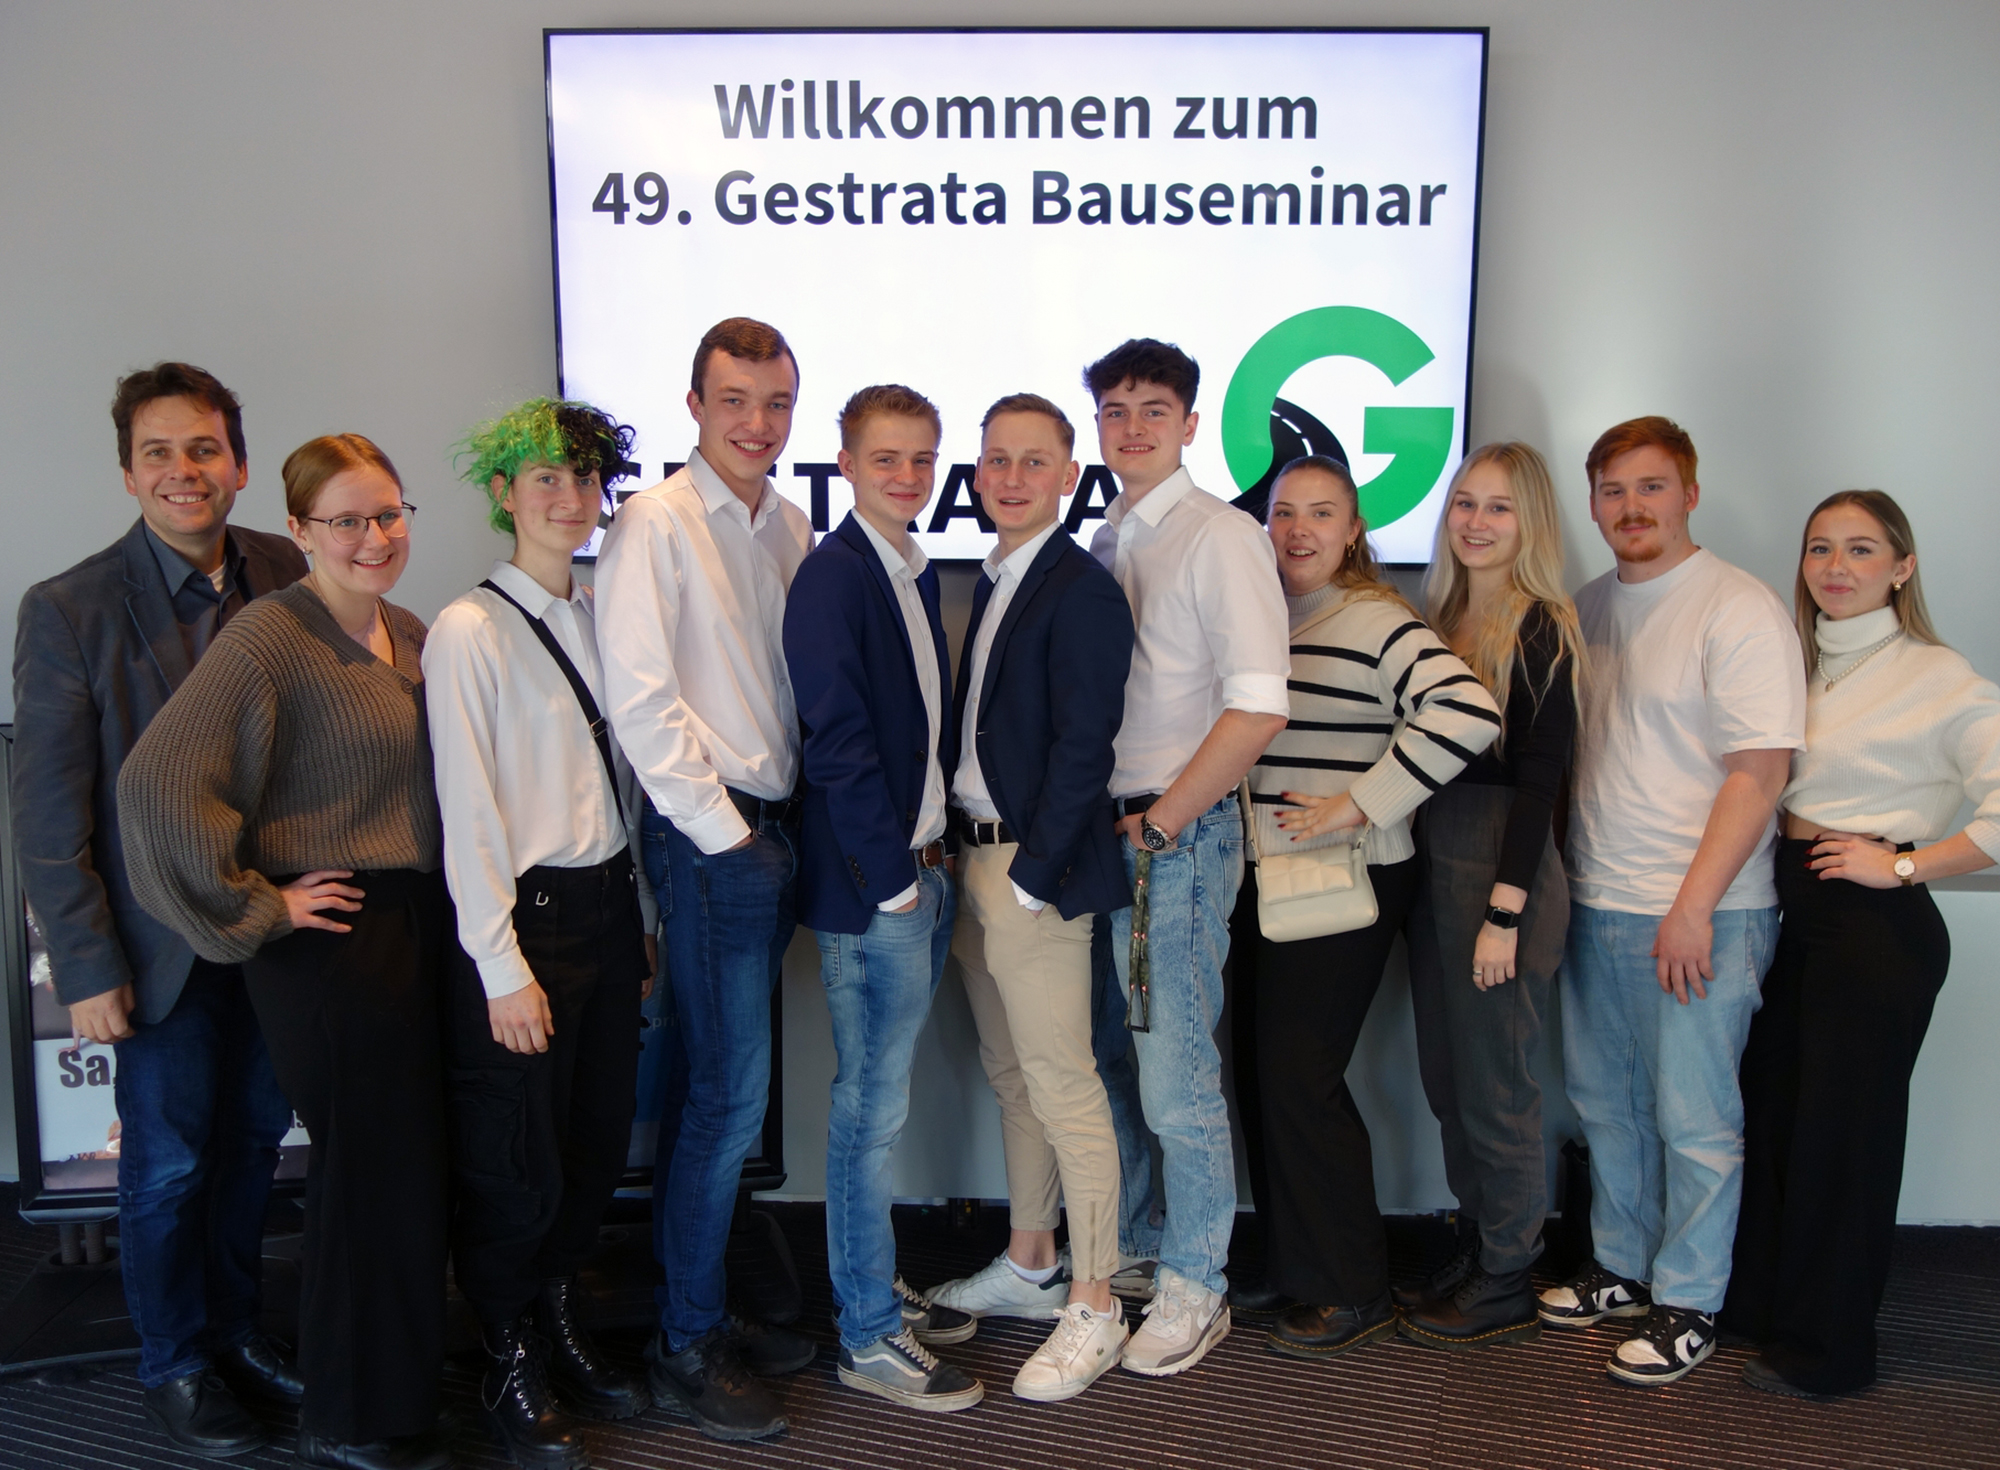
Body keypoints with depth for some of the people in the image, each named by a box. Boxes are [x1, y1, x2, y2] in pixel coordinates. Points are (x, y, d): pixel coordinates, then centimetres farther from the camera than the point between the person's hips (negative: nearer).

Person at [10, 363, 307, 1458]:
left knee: (252, 1139, 18)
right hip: (162, 944, -4)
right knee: (168, 1163, 11)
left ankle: (235, 1327, 40)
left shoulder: (287, 579, -3)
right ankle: (174, 1367, 33)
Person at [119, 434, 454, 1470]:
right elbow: (158, 780, -22)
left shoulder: (413, 637, 10)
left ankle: (408, 1376, 36)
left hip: (423, 924, 7)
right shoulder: (270, 637, -14)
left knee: (422, 1159, 15)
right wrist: (256, 906, -15)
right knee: (372, 1172, 2)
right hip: (331, 941, -7)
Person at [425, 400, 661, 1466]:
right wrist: (502, 967, -14)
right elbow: (467, 811, -13)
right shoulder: (468, 631, -10)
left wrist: (644, 918, 11)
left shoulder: (599, 619, 9)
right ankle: (510, 1367, 28)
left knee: (597, 1147, 15)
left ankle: (561, 1327, 37)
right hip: (525, 917, -6)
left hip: (607, 908, 6)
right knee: (518, 1165, 5)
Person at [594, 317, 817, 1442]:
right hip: (709, 835, -7)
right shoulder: (656, 523, -9)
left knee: (721, 1093, 15)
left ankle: (710, 1311, 28)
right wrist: (723, 833, -11)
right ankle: (687, 1348, 12)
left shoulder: (790, 527, 13)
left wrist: (788, 824, 7)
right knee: (727, 1095, -4)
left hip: (777, 829, 7)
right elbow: (640, 698, -14)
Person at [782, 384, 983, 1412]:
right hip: (870, 884, -8)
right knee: (871, 1109, 2)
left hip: (922, 871, 8)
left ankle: (879, 1288, 33)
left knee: (880, 1101, 18)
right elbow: (839, 745, -18)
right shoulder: (831, 578, -14)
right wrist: (892, 878, -16)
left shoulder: (918, 572, 13)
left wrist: (936, 852, 11)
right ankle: (869, 1337, 15)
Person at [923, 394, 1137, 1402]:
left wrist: (1032, 878, -18)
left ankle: (1094, 1309, 12)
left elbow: (1083, 748, -17)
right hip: (975, 862, 9)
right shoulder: (992, 581, 14)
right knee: (1011, 1078, 18)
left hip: (1034, 871, -9)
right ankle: (1030, 1265, 34)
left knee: (1064, 1090, -1)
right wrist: (965, 854, 10)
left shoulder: (1082, 592, -13)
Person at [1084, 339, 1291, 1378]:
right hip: (1105, 828, 7)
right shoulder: (1104, 542, 14)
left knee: (1177, 1079, -2)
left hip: (1181, 835, -7)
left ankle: (1194, 1288, 15)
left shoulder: (1221, 536, -8)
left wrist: (1160, 822, -13)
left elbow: (1258, 708, -17)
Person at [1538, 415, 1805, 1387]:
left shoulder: (1739, 608, -10)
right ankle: (1623, 1268, 33)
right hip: (1595, 905, 7)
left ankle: (1687, 1304, 19)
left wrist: (1694, 907, -19)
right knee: (1605, 1102, 16)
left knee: (1693, 1120, 3)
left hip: (1701, 915, -7)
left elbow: (1760, 770, -15)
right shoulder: (1587, 609, 11)